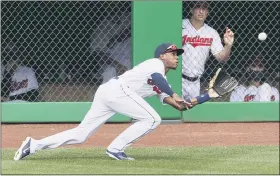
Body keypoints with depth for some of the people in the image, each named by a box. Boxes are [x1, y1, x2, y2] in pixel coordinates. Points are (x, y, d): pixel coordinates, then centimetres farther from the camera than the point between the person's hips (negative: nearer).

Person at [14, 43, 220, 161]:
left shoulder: (163, 82, 28)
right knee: (151, 119, -11)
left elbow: (177, 104, 16)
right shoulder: (156, 64, 1)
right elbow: (155, 77, -24)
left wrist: (206, 97, 12)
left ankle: (34, 145, 2)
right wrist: (174, 95, -24)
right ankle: (116, 148, -10)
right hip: (116, 89, -9)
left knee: (80, 134, 6)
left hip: (106, 93, 9)